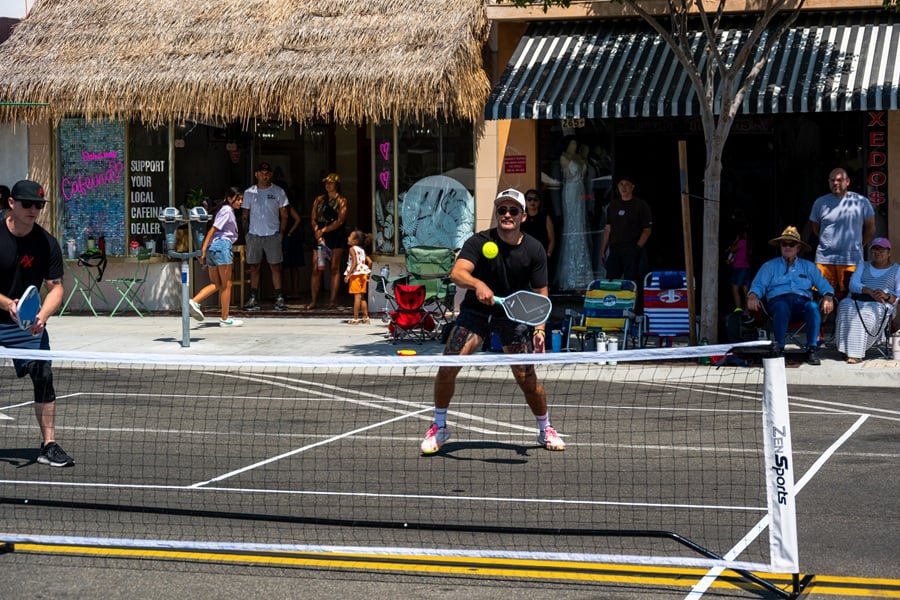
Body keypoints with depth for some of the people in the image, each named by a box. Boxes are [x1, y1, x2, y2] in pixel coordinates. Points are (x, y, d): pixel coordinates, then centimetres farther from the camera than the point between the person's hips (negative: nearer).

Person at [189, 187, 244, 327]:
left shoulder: (228, 211, 23)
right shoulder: (227, 210, -6)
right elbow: (212, 230, -13)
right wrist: (204, 250, -18)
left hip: (212, 248, 9)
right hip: (222, 245, -9)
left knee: (216, 284, 11)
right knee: (226, 284, -1)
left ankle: (194, 301, -8)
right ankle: (225, 319, 3)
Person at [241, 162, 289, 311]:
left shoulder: (278, 192, 4)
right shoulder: (249, 192, 8)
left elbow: (284, 215, 6)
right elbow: (245, 216, 13)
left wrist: (281, 233, -2)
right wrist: (246, 232, 3)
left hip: (272, 235, -2)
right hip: (254, 235, 2)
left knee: (275, 267, -3)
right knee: (254, 267, 4)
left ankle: (279, 299, -1)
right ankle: (253, 299, 8)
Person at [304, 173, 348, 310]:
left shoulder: (341, 201, 3)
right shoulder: (319, 200, 14)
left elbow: (340, 221, -8)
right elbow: (313, 219, 9)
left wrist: (324, 230, -13)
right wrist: (317, 232, -7)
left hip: (336, 236, -3)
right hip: (320, 236, 3)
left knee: (334, 268, -3)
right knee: (316, 269, -3)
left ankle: (333, 300, 1)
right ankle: (314, 300, -1)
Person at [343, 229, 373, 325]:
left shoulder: (352, 249, -9)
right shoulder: (362, 250, 14)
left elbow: (355, 262, -20)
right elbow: (370, 262, 11)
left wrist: (348, 275, -20)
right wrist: (368, 273, 19)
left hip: (356, 274, -8)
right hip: (363, 274, 8)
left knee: (357, 296, -7)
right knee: (362, 297, 14)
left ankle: (355, 318, -6)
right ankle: (366, 317, 16)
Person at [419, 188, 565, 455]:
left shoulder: (534, 250, -9)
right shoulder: (479, 242, -15)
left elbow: (540, 293, -4)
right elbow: (457, 272, -31)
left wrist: (539, 328, -18)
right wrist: (477, 284, -52)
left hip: (514, 316, 1)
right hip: (476, 311, -1)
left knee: (526, 377, -5)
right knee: (448, 367, -13)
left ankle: (545, 430, 20)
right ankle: (439, 427, 7)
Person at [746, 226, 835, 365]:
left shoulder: (808, 266, 26)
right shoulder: (770, 266, 23)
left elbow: (823, 284, 16)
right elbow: (758, 285, 12)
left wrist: (828, 297, -6)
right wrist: (753, 295, -12)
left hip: (802, 301, 1)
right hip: (779, 300, -1)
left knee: (813, 307, -35)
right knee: (782, 307, -39)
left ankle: (812, 349, -35)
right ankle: (779, 347, -38)